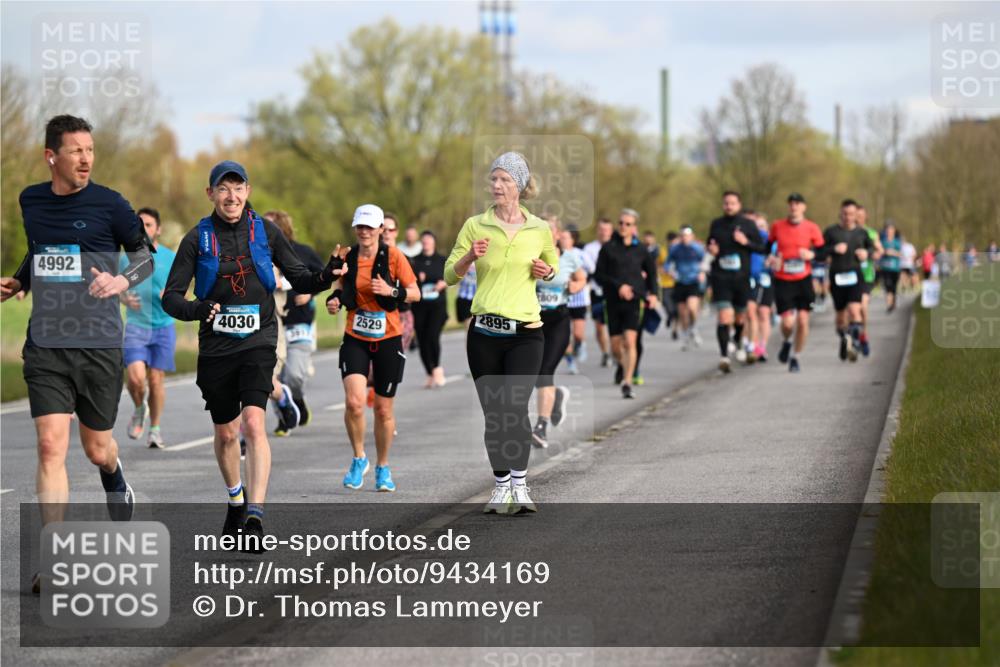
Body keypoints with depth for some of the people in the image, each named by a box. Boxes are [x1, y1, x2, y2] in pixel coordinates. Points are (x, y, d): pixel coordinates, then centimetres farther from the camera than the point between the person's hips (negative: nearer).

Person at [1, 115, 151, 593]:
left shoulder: (109, 205, -5)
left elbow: (145, 256, 4)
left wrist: (122, 281, -16)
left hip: (99, 344, -2)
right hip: (45, 347, 2)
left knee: (97, 449, 9)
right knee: (51, 446, -11)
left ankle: (113, 475, 49)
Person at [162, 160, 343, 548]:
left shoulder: (265, 232, 2)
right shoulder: (198, 238, -2)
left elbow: (298, 280, 10)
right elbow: (171, 297, -2)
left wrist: (325, 277, -12)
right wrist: (196, 309, -24)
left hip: (258, 343, -1)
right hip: (215, 347, 1)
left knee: (254, 423, -20)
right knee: (226, 433, 13)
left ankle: (255, 517, -25)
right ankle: (236, 501, 39)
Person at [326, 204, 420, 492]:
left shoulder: (393, 256, -6)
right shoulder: (348, 258, 2)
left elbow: (415, 293, -2)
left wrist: (392, 291, -21)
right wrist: (334, 301, -7)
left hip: (388, 339, -1)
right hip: (355, 339, 1)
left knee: (383, 408, 7)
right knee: (353, 402, -17)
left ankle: (383, 468, 26)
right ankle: (359, 458, 5)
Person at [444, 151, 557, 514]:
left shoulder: (540, 229, 4)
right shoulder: (475, 226, 3)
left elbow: (553, 264, 23)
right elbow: (450, 275, 5)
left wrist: (546, 271, 0)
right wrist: (470, 257, -15)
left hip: (526, 332, -1)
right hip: (484, 333, 1)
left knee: (515, 407, -18)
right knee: (493, 414, 6)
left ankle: (520, 487, -20)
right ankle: (501, 487, 18)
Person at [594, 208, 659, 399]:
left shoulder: (640, 249, 4)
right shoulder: (608, 248, 0)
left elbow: (651, 271, 19)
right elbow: (599, 275, -2)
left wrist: (652, 293, 6)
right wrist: (618, 286, -14)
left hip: (634, 300, -1)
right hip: (613, 302, 1)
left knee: (630, 341, -15)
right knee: (615, 346, 7)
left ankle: (627, 383, -15)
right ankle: (622, 365, 41)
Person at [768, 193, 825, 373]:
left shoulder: (811, 228, -1)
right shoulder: (777, 226, 0)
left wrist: (812, 255, -16)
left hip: (803, 280, 1)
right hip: (783, 281, -1)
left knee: (803, 321, -5)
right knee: (787, 322, -11)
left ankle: (795, 356, 15)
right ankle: (785, 343, 24)